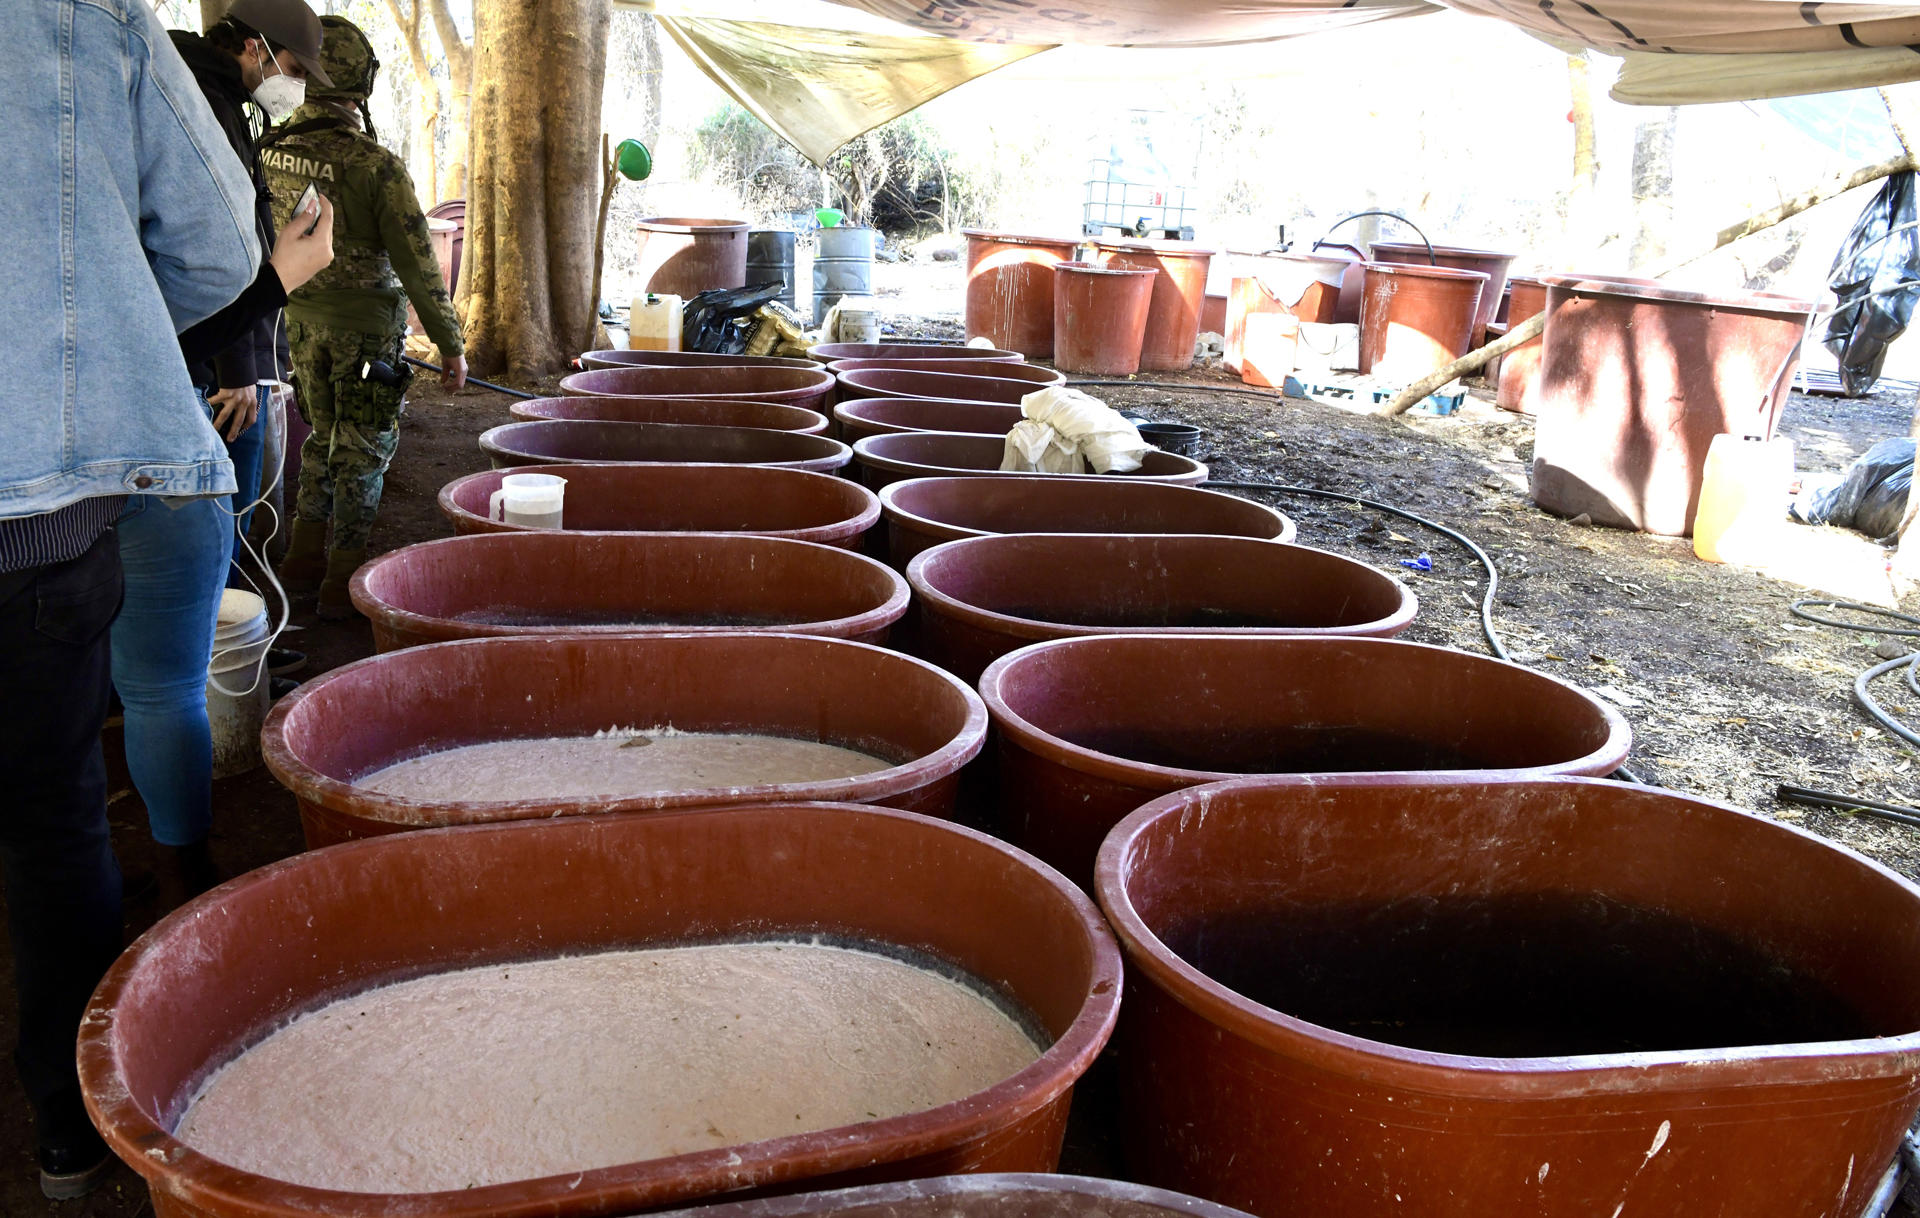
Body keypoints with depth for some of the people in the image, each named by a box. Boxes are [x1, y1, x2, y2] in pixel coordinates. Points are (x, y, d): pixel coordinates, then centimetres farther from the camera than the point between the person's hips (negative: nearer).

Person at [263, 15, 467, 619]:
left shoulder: (271, 149, -1)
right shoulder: (375, 165, -20)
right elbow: (417, 263, -17)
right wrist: (450, 341, -9)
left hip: (302, 316, 6)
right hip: (365, 324, -6)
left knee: (323, 436, 21)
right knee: (363, 449, 4)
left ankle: (304, 557, 29)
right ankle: (341, 581, 9)